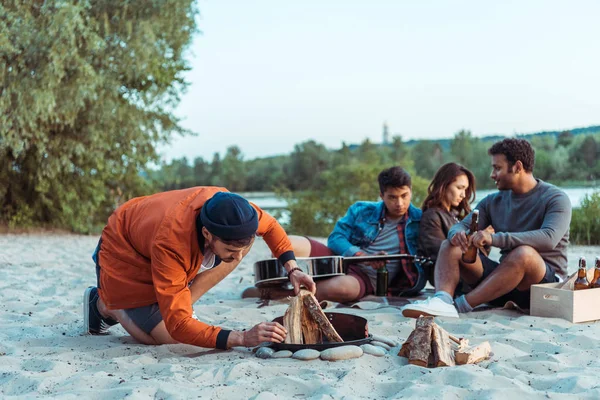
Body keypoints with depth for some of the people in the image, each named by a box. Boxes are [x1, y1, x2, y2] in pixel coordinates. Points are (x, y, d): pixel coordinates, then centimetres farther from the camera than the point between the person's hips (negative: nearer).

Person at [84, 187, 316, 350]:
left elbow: (269, 225, -3)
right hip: (125, 253, -6)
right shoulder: (169, 244, -44)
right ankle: (105, 304, 7)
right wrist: (242, 338, -48)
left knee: (239, 242, -16)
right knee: (165, 337, -20)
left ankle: (178, 305, -5)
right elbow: (178, 327, -41)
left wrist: (292, 269, -15)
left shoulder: (228, 207, -28)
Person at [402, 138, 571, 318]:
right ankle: (442, 300, -38)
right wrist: (457, 234, -23)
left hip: (548, 281, -5)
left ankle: (461, 305, -37)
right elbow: (461, 226, 5)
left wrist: (495, 238, -36)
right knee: (450, 246, -8)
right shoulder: (493, 201, 14)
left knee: (524, 253, -38)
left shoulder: (555, 198, -6)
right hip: (507, 278, 6)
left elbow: (549, 239, -25)